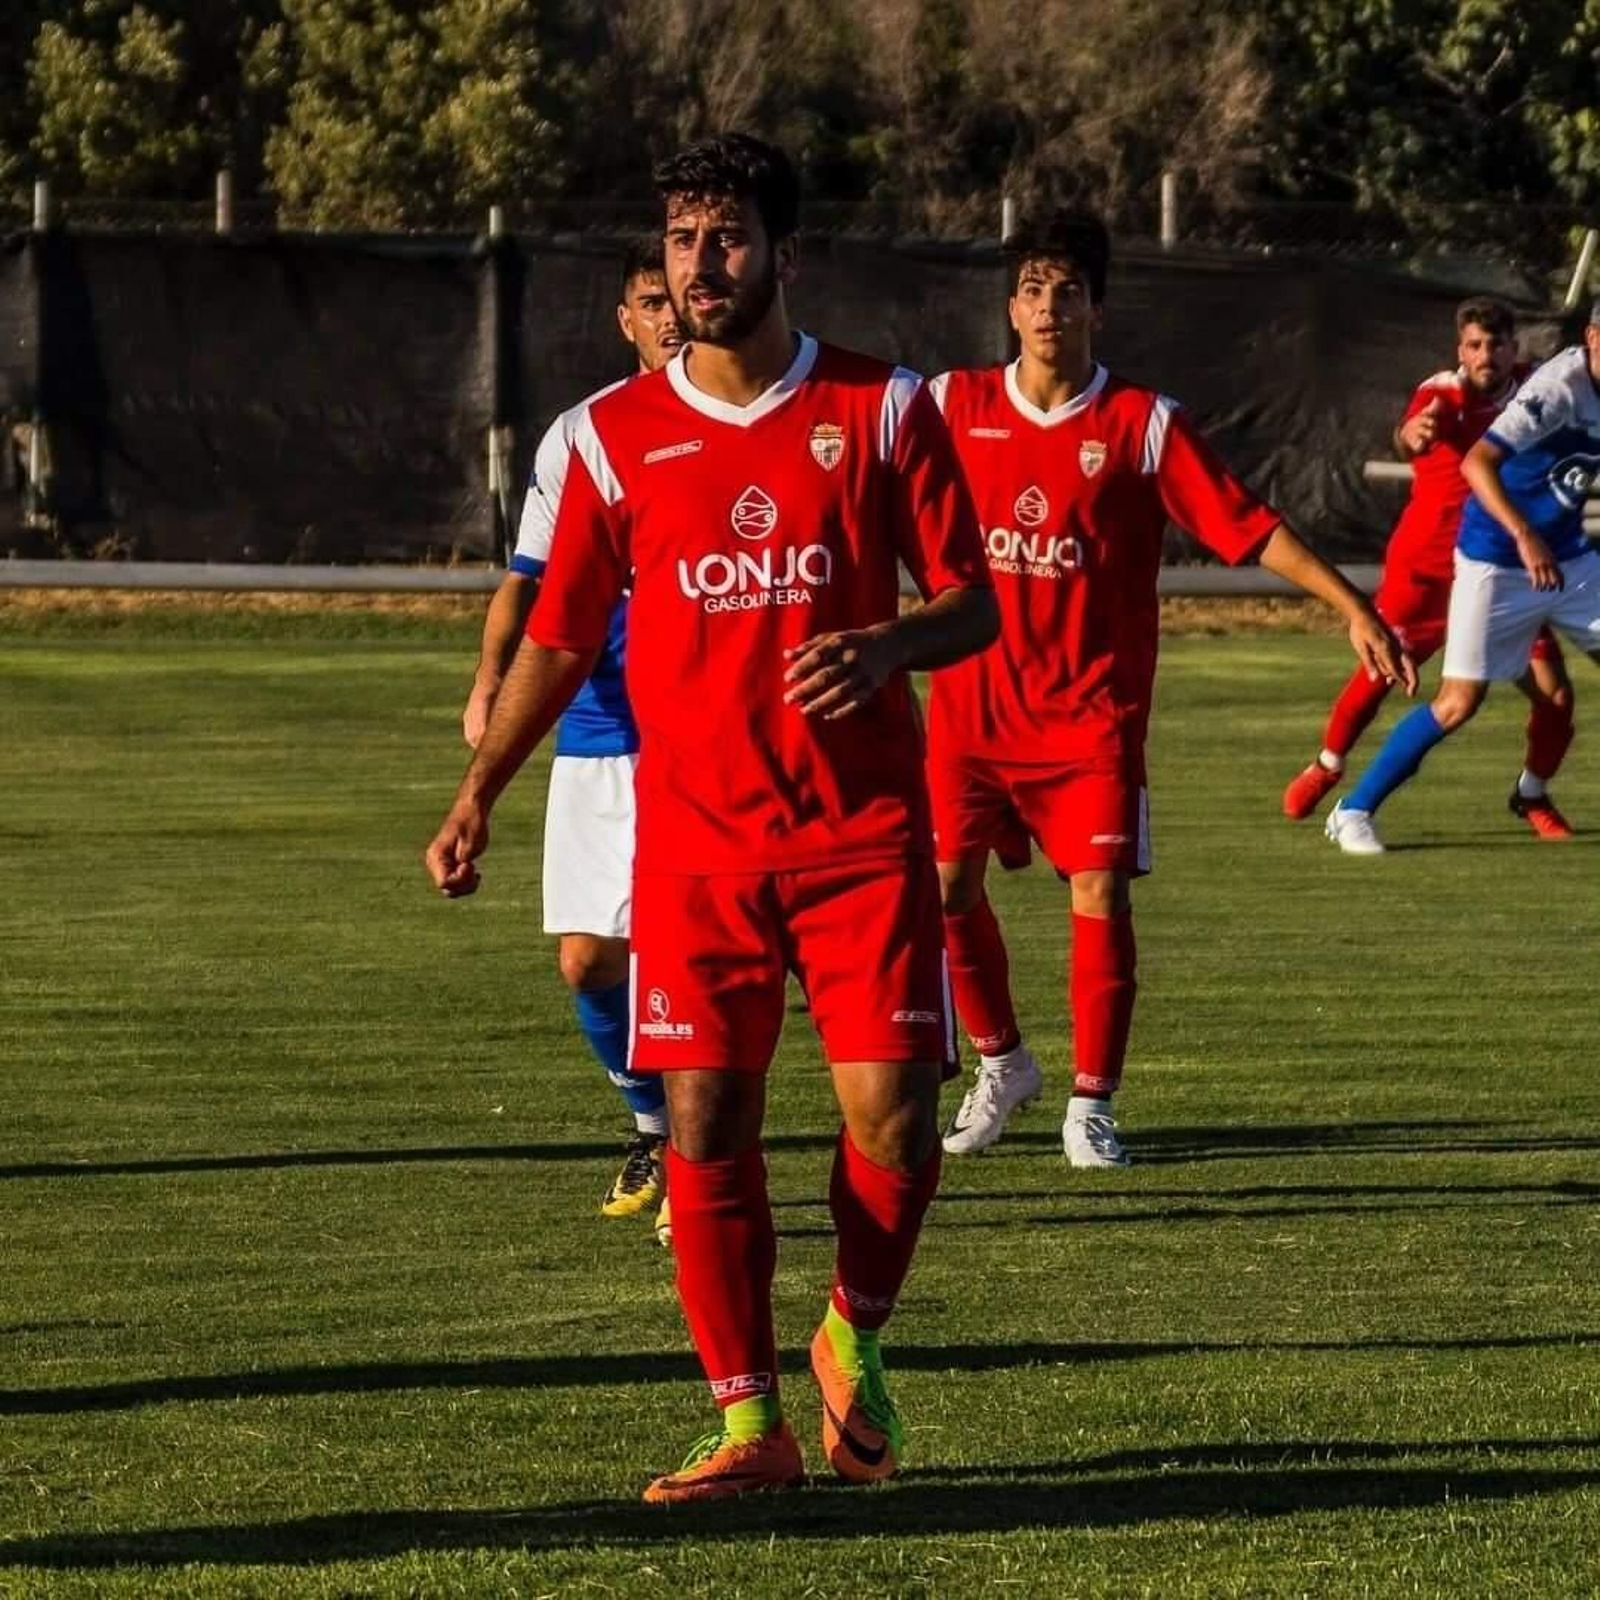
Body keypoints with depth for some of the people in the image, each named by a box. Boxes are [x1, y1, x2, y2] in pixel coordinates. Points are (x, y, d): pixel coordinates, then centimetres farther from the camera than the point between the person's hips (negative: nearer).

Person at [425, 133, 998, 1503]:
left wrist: (887, 646, -19)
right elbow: (562, 633, 11)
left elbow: (972, 603, 3)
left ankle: (856, 1339, 20)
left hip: (864, 832, -1)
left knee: (893, 1118, -8)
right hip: (695, 840, 1)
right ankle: (750, 1427, 5)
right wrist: (480, 794, 2)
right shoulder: (616, 436, 5)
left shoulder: (883, 410, 1)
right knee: (706, 1127, -5)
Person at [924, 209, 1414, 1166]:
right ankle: (1003, 1064, 22)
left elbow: (1252, 528, -6)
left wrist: (1354, 609, -13)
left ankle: (1091, 1105, 4)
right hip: (972, 702, 2)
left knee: (1101, 896, -8)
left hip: (1093, 710, -2)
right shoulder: (953, 406, 1)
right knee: (947, 883, -2)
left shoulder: (1145, 426, -4)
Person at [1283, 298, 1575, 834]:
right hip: (1425, 565, -3)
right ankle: (1326, 767, 27)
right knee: (1379, 673, 0)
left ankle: (1532, 795, 19)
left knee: (1554, 694, -6)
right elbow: (1410, 437, -38)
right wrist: (1412, 435, -61)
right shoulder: (1441, 395, -15)